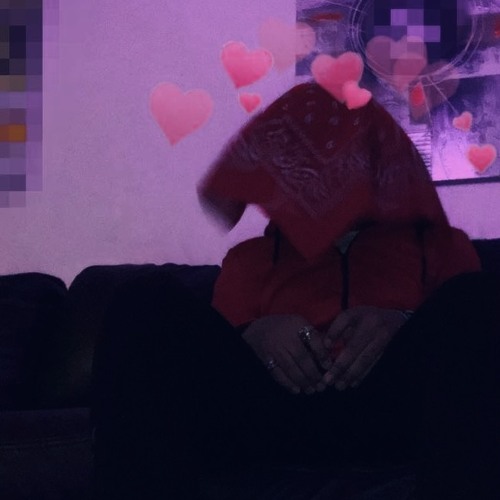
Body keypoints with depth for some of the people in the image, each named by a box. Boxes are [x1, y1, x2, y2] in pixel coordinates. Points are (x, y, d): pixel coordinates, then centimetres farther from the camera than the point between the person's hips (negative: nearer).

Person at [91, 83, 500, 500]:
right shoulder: (251, 257, 33)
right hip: (272, 403, 1)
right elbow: (218, 340, 19)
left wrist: (407, 325, -8)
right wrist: (251, 336, -6)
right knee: (151, 302, -23)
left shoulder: (437, 243, 31)